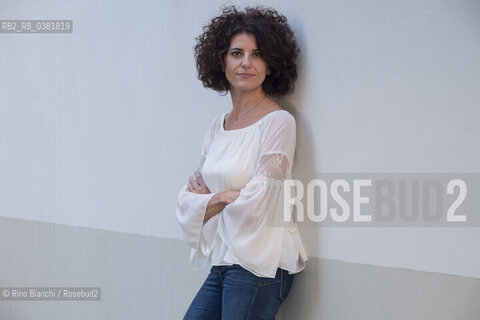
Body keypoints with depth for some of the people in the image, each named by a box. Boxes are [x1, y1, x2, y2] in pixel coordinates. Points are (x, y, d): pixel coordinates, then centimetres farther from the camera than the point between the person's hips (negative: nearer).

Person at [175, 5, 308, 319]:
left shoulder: (278, 121, -10)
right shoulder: (218, 125, 11)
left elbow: (258, 201, -16)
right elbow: (188, 199, 10)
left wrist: (211, 197, 0)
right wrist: (225, 197, -8)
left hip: (258, 265, -7)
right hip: (221, 264, 7)